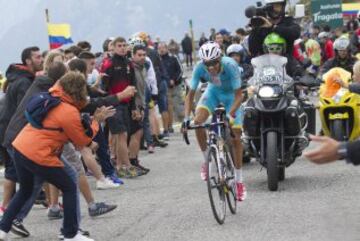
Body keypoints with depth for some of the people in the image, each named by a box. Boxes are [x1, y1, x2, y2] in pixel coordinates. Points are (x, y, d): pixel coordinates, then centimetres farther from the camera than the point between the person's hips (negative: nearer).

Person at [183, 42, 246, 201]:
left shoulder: (230, 65, -36)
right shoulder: (200, 68, -28)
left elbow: (238, 95, -32)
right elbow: (191, 94, -22)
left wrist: (229, 115, -45)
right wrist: (186, 118, -34)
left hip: (231, 94, -2)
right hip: (213, 92, 2)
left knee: (235, 136, -8)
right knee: (197, 122, -24)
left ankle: (239, 182, 4)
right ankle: (206, 160, 0)